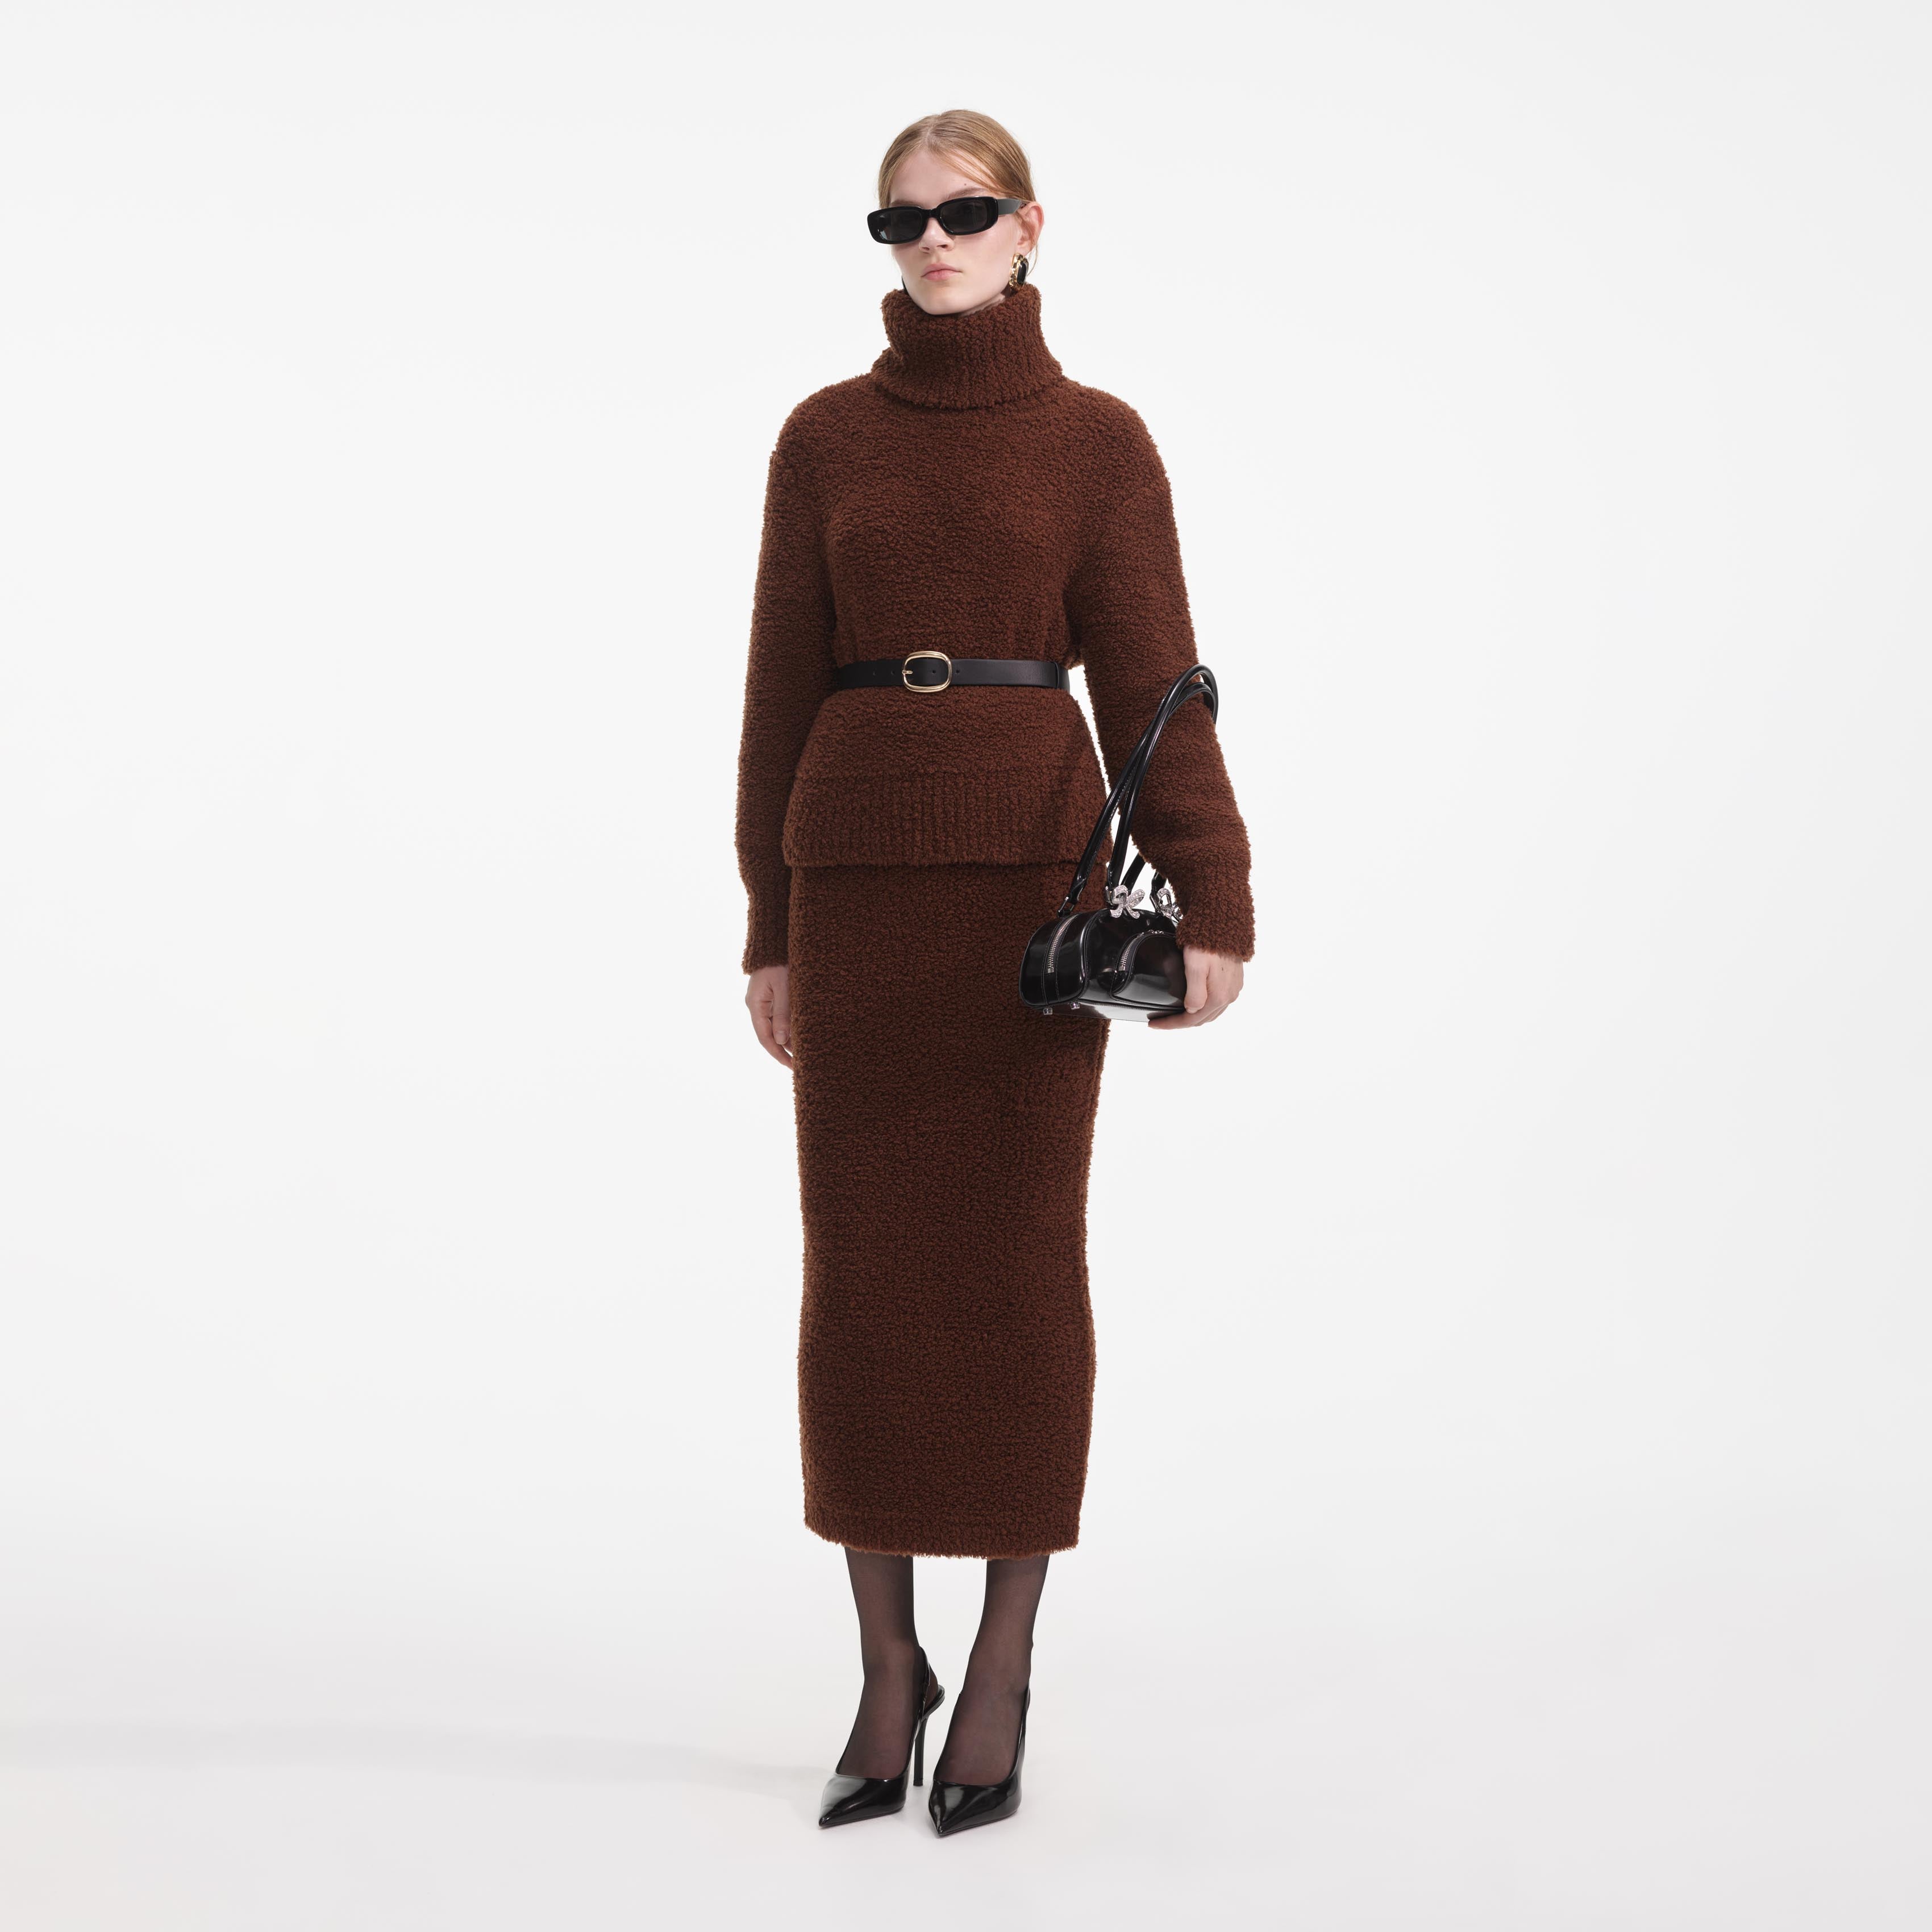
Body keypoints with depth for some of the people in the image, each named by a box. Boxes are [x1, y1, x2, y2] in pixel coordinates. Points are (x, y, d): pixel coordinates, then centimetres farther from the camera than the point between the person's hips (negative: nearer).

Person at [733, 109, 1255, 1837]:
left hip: (1033, 867, -2)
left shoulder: (1096, 441, 3)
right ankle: (888, 1673, 16)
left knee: (1017, 1257, 0)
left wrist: (1209, 897, -14)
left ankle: (1002, 1677, 11)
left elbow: (1153, 677, -3)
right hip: (860, 869, 2)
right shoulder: (826, 437, 9)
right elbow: (784, 687, 8)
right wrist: (772, 927, 5)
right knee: (864, 1260, 3)